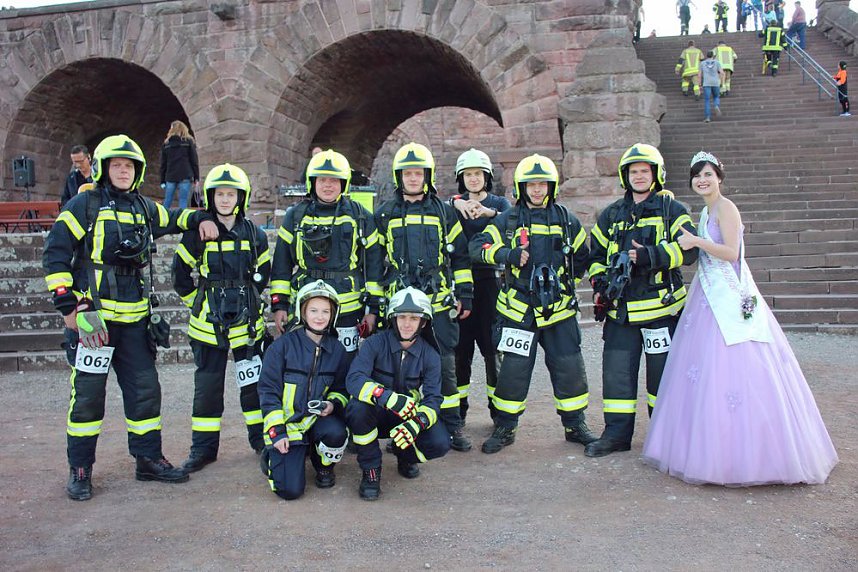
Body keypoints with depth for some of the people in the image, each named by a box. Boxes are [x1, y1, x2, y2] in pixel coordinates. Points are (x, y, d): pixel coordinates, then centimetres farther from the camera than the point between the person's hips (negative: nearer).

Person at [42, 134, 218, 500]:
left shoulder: (144, 208, 12)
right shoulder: (85, 204, -4)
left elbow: (174, 220, 31)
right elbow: (55, 254, -6)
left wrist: (202, 219, 10)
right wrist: (66, 303, -11)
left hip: (135, 318, 5)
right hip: (93, 315, -5)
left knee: (145, 389, 9)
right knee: (87, 393, 1)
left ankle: (149, 459, 22)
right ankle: (80, 469, 14)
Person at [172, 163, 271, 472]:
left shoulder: (255, 234, 3)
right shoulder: (197, 232, -3)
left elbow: (262, 274, 16)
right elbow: (180, 275, 5)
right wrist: (199, 302, 5)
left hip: (247, 322, 1)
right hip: (208, 323, -1)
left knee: (253, 382, 8)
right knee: (207, 386, 6)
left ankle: (261, 439, 23)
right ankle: (203, 447, 17)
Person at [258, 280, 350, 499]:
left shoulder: (336, 349, 3)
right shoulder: (283, 345, -8)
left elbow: (342, 388, 13)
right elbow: (268, 390, -7)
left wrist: (333, 404, -11)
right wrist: (276, 432, -14)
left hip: (319, 418, 3)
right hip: (286, 422, -2)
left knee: (336, 433, -34)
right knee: (290, 489, -17)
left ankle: (324, 466, 2)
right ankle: (273, 454, 19)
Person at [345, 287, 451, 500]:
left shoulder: (429, 355, -5)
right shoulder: (375, 343, -14)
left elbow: (433, 398, -13)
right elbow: (353, 380, -29)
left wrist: (417, 423, -36)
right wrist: (390, 398, -46)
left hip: (409, 416, 2)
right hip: (375, 414, -2)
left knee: (440, 444, -24)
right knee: (358, 406, -37)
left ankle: (405, 455, 14)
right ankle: (370, 469, -13)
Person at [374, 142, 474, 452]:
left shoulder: (444, 211, 8)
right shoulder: (384, 214, 8)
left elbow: (460, 256, 10)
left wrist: (465, 295, 6)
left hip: (440, 302, 0)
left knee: (444, 366, 4)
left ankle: (452, 427, 15)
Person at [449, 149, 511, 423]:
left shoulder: (499, 203, 11)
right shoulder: (455, 205, 13)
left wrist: (489, 212, -29)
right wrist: (456, 203, -28)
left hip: (490, 279, -1)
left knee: (493, 344, -1)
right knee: (460, 344, 2)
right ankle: (457, 408, 11)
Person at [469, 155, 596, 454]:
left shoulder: (566, 220, 8)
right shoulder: (508, 221, 1)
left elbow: (582, 256, 21)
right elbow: (478, 246, -8)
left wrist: (567, 282, 15)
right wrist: (508, 255, -23)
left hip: (559, 309, 2)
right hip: (519, 310, -2)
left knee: (569, 369, 6)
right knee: (513, 370, 0)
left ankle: (575, 425, 23)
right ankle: (505, 428, 15)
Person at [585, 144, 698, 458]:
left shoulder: (672, 210, 2)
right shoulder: (612, 214, 15)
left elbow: (688, 249, -11)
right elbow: (596, 252, 22)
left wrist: (649, 256, -22)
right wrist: (600, 283, 7)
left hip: (661, 306, -4)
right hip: (621, 309, 4)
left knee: (662, 372, 5)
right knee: (616, 371, 3)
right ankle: (617, 432, 14)